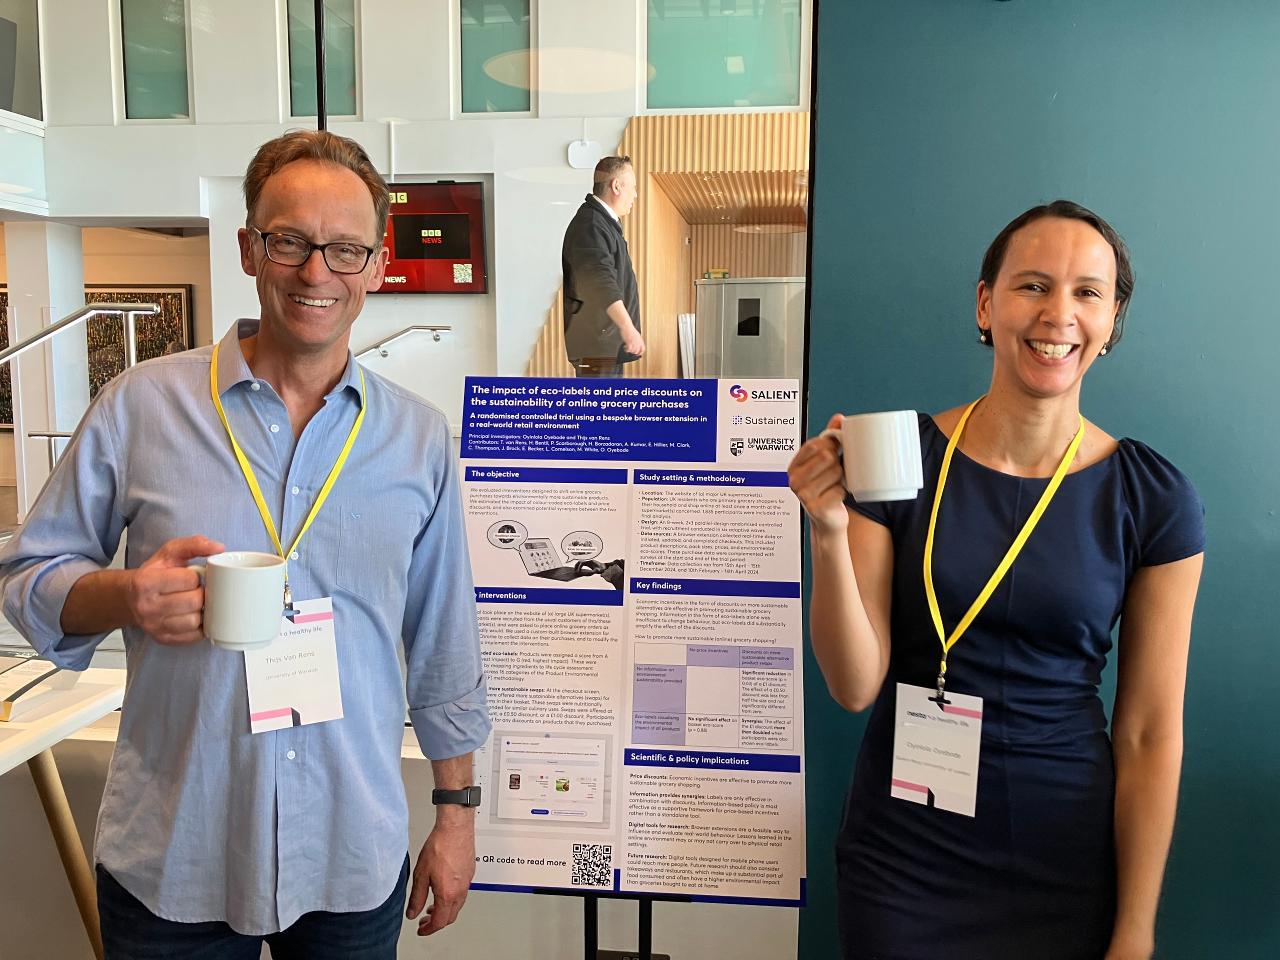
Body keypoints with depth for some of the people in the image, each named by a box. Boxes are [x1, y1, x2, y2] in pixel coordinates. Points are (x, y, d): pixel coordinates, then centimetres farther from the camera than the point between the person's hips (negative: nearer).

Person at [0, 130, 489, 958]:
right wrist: (124, 597, -19)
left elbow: (444, 649, 5)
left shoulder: (420, 439, 0)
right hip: (169, 861, 0)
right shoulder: (140, 406, -5)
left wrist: (457, 811, 7)